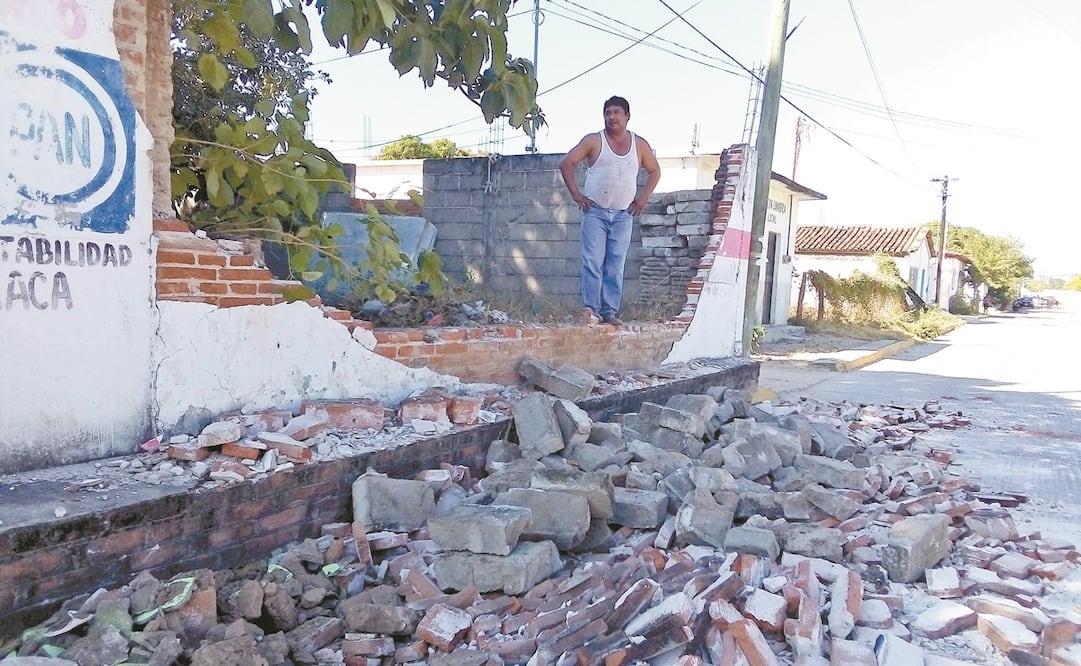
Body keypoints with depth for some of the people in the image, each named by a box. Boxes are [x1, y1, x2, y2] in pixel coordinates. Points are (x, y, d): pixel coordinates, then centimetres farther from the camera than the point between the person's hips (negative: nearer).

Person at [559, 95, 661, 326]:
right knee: (593, 262, -9)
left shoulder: (640, 145, 8)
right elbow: (566, 163, 1)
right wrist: (576, 193, -5)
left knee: (616, 265, 1)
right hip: (595, 212, -2)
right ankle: (590, 309, -7)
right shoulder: (593, 141, 0)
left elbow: (655, 171, 20)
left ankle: (610, 310, 5)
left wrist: (644, 196, 8)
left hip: (623, 215, 2)